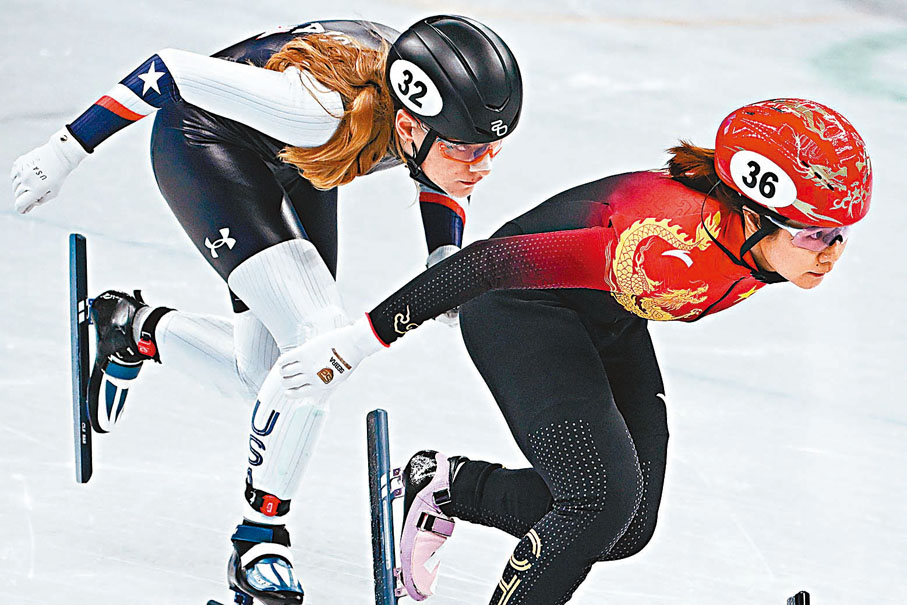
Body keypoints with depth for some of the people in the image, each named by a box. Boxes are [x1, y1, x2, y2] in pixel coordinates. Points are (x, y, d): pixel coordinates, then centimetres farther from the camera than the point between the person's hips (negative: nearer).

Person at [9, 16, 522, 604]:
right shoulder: (322, 108, -42)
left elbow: (441, 177, 1)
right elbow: (175, 70, -31)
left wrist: (445, 259, -15)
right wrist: (68, 149, -24)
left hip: (291, 165, 7)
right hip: (204, 142, -7)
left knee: (265, 376, 7)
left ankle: (134, 329, 34)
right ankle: (261, 541, -6)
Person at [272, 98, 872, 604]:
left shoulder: (776, 237, -19)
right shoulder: (673, 249, -41)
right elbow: (496, 261, -36)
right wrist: (361, 341, -32)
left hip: (608, 320, 8)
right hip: (521, 307, -8)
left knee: (628, 529, 5)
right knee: (603, 496, -24)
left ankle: (446, 485, 24)